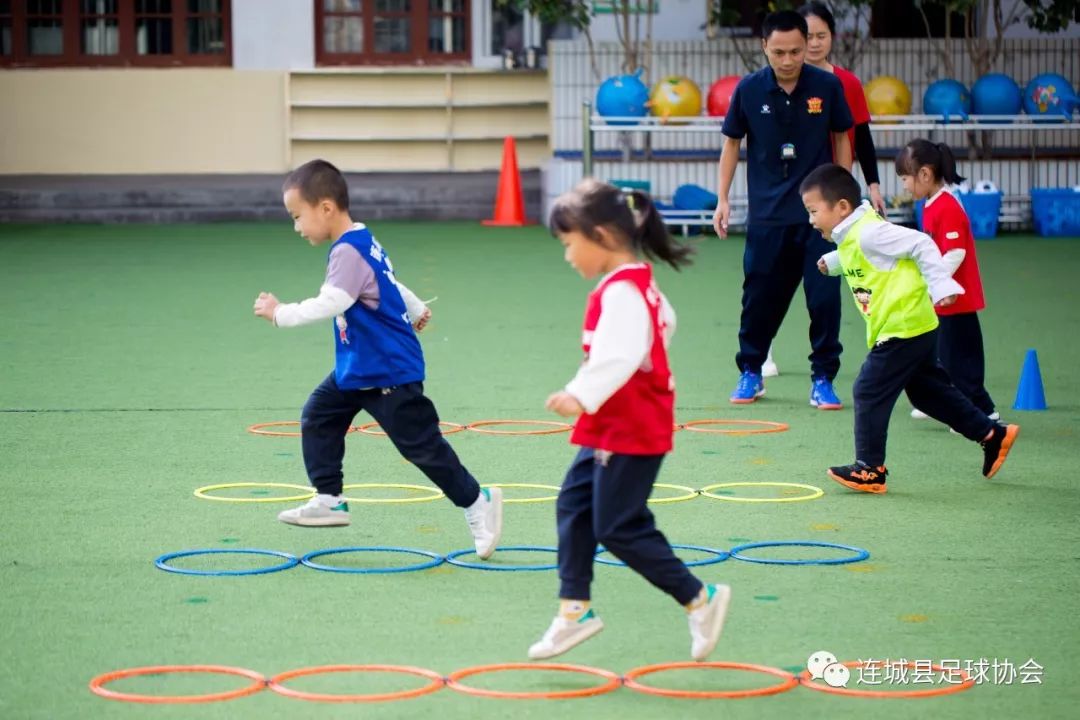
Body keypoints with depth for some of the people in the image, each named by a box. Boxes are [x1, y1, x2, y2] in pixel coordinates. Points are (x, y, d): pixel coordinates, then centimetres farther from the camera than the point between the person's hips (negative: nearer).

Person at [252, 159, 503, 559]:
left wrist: (280, 314, -30)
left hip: (388, 372, -10)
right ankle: (329, 500, 14)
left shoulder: (348, 252, -23)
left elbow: (329, 304, -36)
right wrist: (415, 309, 42)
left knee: (421, 444, -4)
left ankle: (476, 502, 7)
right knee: (317, 417, 11)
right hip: (356, 368, 10)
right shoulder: (363, 243, 8)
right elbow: (389, 282, 26)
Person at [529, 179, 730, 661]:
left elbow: (620, 355, -33)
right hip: (612, 428, 11)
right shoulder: (637, 282, 11)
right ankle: (574, 610, 16)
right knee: (574, 504, 11)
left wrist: (583, 396, -42)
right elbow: (664, 323, 26)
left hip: (632, 431, -11)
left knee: (618, 528, -6)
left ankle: (699, 599, 2)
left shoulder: (621, 291, -21)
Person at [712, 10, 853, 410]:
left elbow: (841, 138, 6)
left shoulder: (827, 86, -6)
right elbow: (732, 142, 6)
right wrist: (723, 199, 3)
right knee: (760, 295, 7)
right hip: (766, 213, 1)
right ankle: (751, 373, 24)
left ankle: (822, 380, 7)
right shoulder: (749, 89, -5)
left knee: (825, 296, -4)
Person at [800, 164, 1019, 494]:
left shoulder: (868, 233, -20)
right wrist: (833, 262, 28)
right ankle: (992, 435, 27)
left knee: (869, 391, -8)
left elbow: (920, 244, -23)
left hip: (903, 327, -11)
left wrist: (940, 285, -26)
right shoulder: (850, 238, 10)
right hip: (916, 329, 11)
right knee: (927, 390, 19)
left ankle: (870, 469, -3)